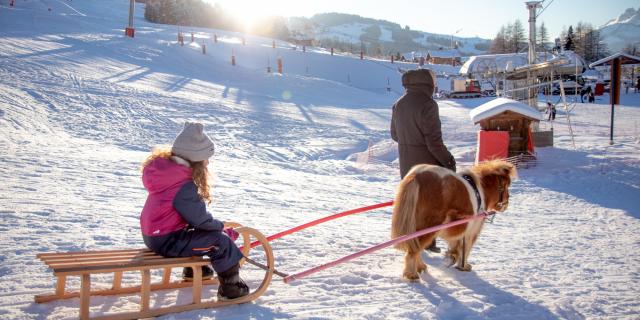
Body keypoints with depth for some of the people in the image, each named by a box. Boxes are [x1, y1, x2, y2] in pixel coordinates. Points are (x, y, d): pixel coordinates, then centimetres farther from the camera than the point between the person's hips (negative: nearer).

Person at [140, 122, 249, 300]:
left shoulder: (169, 172, 4)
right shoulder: (184, 187, -25)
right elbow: (201, 220, -19)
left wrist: (218, 226, 10)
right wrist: (226, 230, -3)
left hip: (153, 234, 10)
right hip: (166, 242, -10)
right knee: (221, 240, -10)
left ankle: (193, 269, 44)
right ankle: (230, 288, 1)